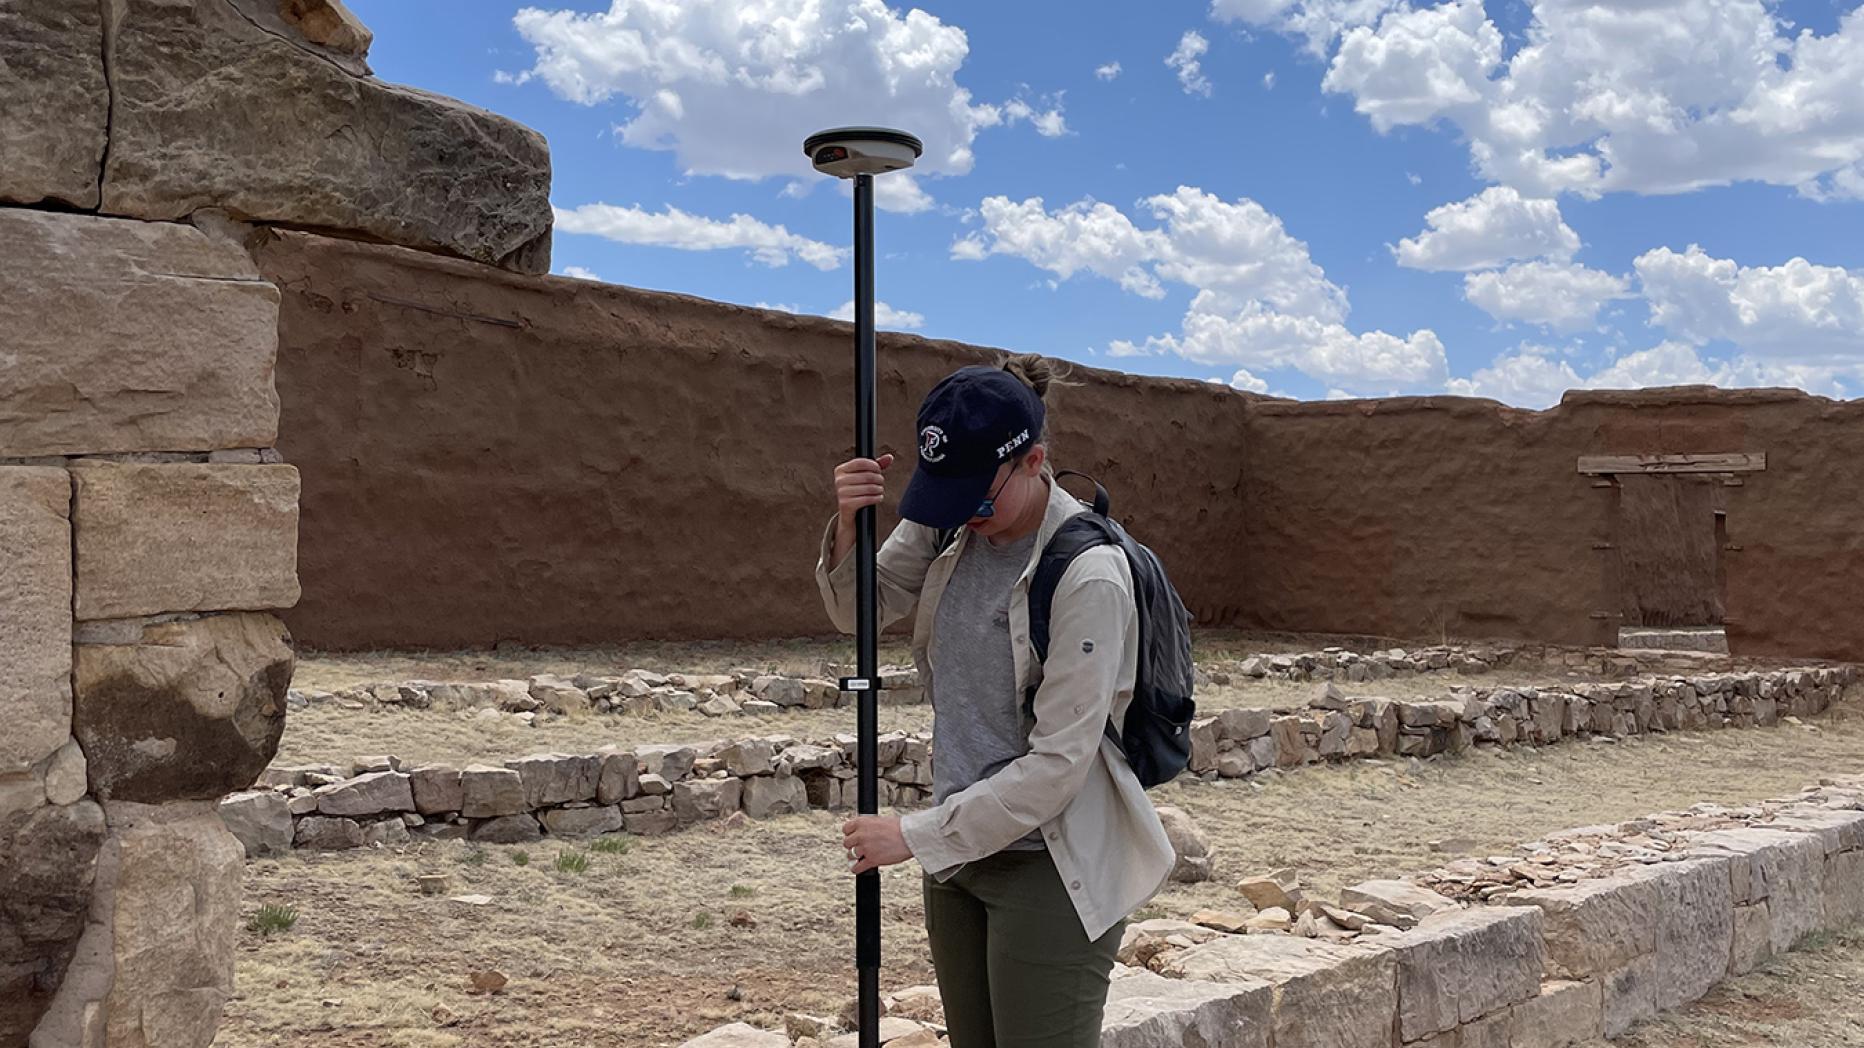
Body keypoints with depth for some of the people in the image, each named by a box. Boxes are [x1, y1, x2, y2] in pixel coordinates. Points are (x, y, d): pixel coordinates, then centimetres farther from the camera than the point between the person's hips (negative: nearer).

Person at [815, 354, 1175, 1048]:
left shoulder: (1088, 574, -22)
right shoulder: (948, 528, -1)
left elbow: (1058, 762, -21)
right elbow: (860, 611, 12)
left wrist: (918, 834, -18)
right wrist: (847, 525, -9)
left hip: (1049, 866, -7)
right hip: (960, 849, 7)